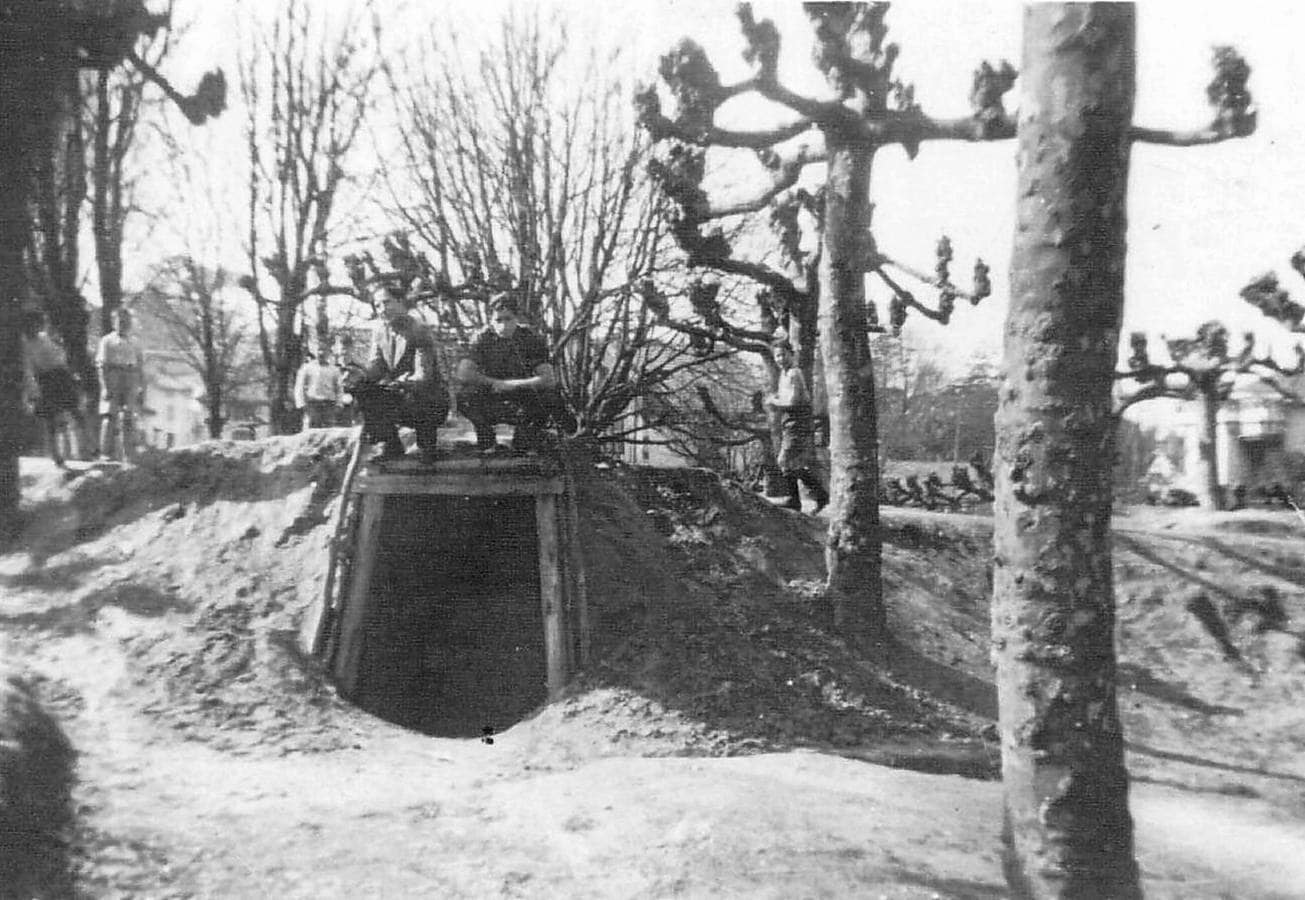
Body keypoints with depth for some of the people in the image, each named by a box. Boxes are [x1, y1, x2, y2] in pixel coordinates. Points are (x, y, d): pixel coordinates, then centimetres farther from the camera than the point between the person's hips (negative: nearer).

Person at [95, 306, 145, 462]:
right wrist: (105, 387, -14)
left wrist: (142, 391, 11)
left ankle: (125, 455, 4)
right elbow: (101, 365, -2)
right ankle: (104, 453, -10)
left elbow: (141, 369, 17)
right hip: (112, 382, -3)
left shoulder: (135, 344, 19)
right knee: (109, 418, -10)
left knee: (128, 420, 1)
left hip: (130, 385, 3)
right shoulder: (107, 341, 7)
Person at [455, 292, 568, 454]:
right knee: (465, 394, -28)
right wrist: (496, 383, -22)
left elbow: (550, 379, -21)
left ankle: (525, 442, -3)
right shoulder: (485, 339, -8)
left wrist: (513, 384, -27)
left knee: (548, 396, -31)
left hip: (523, 405, -1)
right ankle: (487, 442, -2)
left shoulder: (531, 339, -11)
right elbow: (463, 374, -19)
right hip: (493, 405, 1)